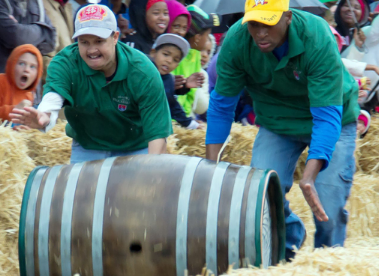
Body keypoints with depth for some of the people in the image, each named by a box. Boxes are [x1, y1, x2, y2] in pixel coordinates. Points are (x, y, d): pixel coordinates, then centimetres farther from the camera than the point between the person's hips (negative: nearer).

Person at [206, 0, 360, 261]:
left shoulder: (319, 40, -34)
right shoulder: (236, 41, -24)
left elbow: (327, 116, -36)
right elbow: (222, 104, -11)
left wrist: (309, 177, -46)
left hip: (332, 118, -3)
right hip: (277, 122, 3)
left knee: (328, 207, -15)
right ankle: (285, 252, 18)